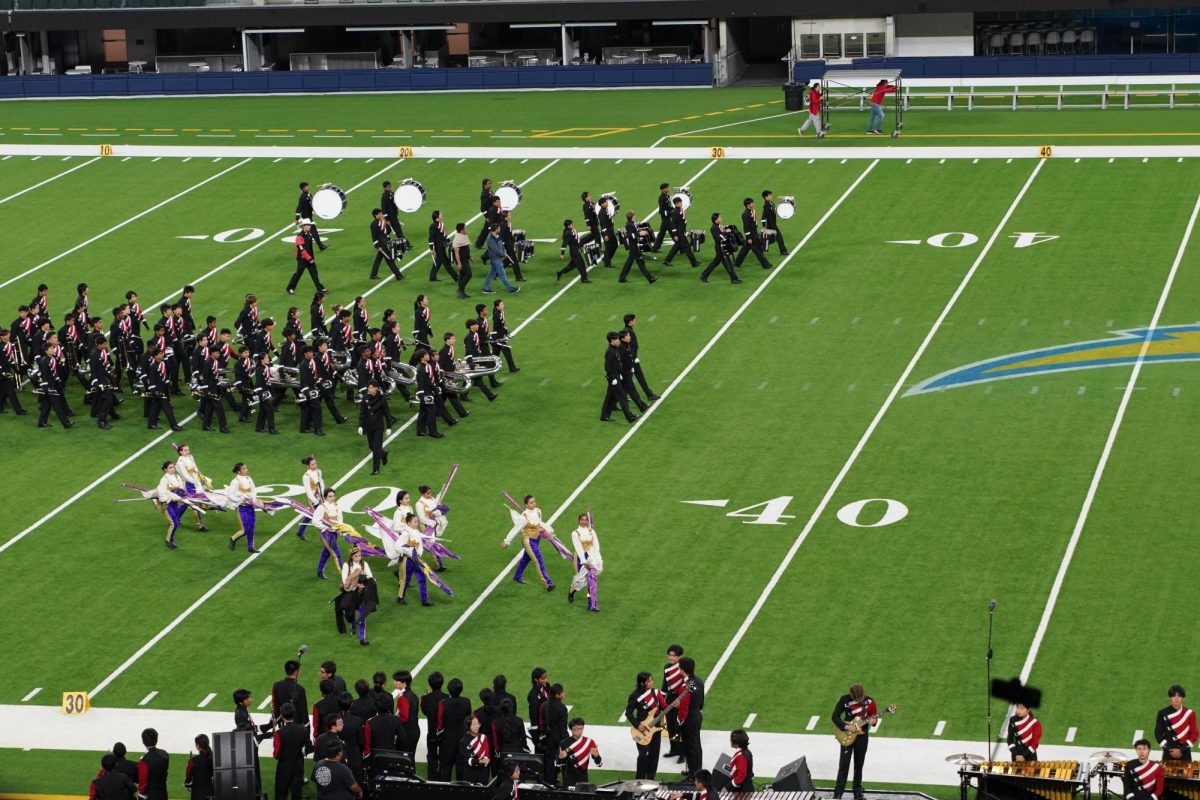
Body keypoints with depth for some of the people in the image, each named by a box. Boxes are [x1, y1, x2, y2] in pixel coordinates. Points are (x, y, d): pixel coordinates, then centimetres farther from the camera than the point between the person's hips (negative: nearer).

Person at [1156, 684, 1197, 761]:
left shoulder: (1189, 713, -1)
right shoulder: (1163, 714, -1)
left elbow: (1194, 734, 0)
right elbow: (1158, 733, 1)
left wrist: (1181, 750, -10)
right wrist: (1169, 749, -9)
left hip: (1185, 754, 0)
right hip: (1168, 755, 0)